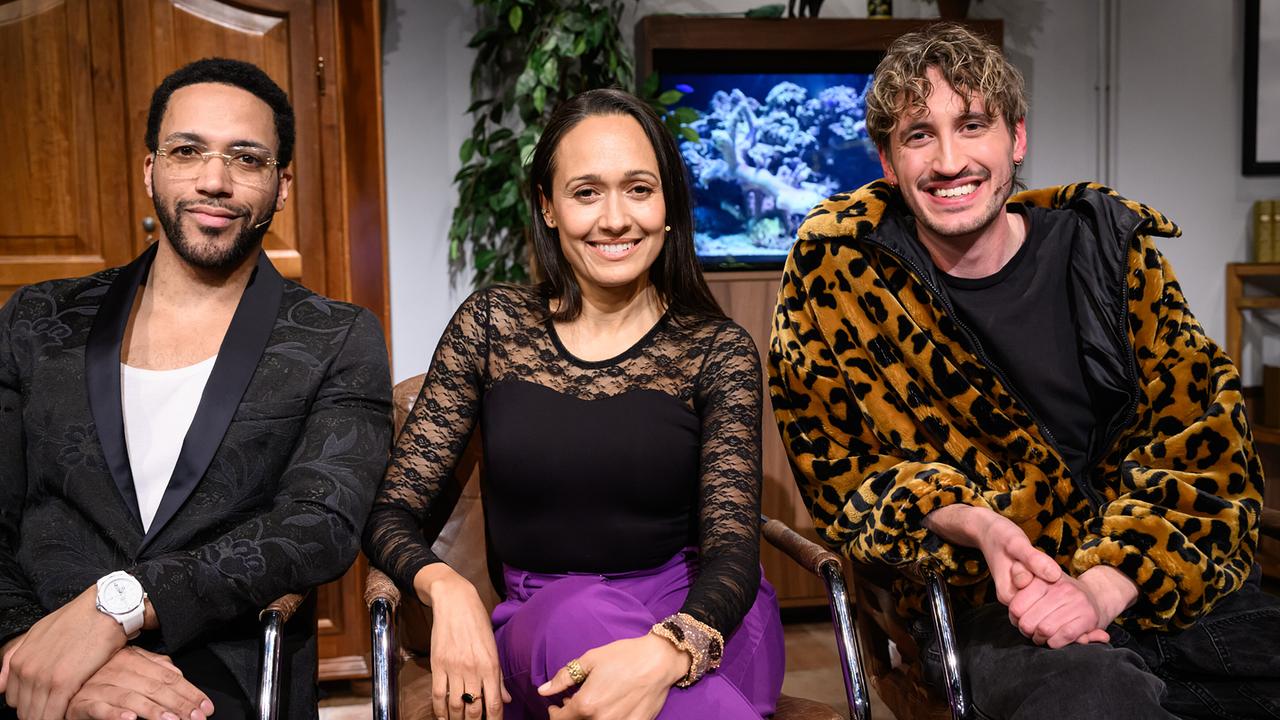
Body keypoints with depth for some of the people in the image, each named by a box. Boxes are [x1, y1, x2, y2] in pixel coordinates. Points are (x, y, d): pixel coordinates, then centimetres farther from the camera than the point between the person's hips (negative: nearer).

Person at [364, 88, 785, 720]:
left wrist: (667, 652, -33)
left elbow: (732, 552, -10)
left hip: (695, 622, 0)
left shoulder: (718, 351, 0)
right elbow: (391, 511, 3)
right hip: (536, 624, 1)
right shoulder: (492, 326, 3)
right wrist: (446, 587, -21)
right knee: (578, 615, -35)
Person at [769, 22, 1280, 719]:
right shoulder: (833, 269, 0)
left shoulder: (1110, 248, 6)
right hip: (992, 606, -3)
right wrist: (974, 526, -17)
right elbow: (838, 464, 2)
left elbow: (1207, 438, 1)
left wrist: (1106, 583, -16)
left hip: (1168, 579, 4)